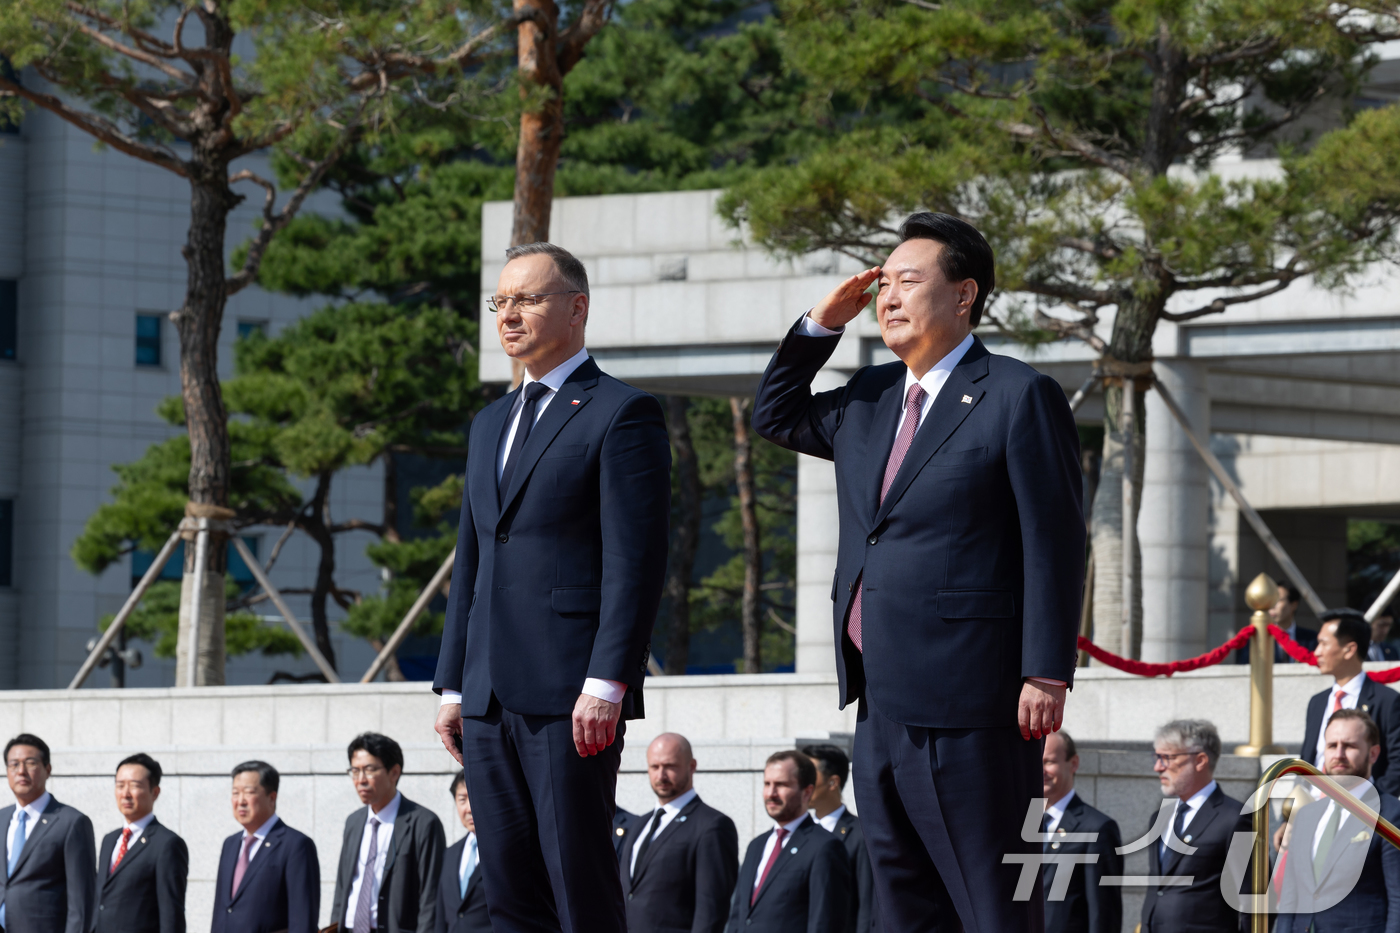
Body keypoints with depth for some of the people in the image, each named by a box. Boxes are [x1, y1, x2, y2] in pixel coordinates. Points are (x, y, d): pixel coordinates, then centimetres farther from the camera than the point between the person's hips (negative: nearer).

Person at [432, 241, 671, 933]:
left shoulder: (621, 414, -3)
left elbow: (636, 562, -11)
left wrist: (607, 682, -19)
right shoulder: (491, 424, 22)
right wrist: (452, 684, 16)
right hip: (490, 696, 8)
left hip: (572, 694, -8)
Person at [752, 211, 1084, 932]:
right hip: (881, 704, 8)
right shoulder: (869, 399, 17)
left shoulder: (1018, 397, -6)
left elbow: (1054, 543, -11)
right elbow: (775, 417, 31)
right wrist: (821, 324, 14)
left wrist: (1046, 675, -17)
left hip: (966, 704, -8)